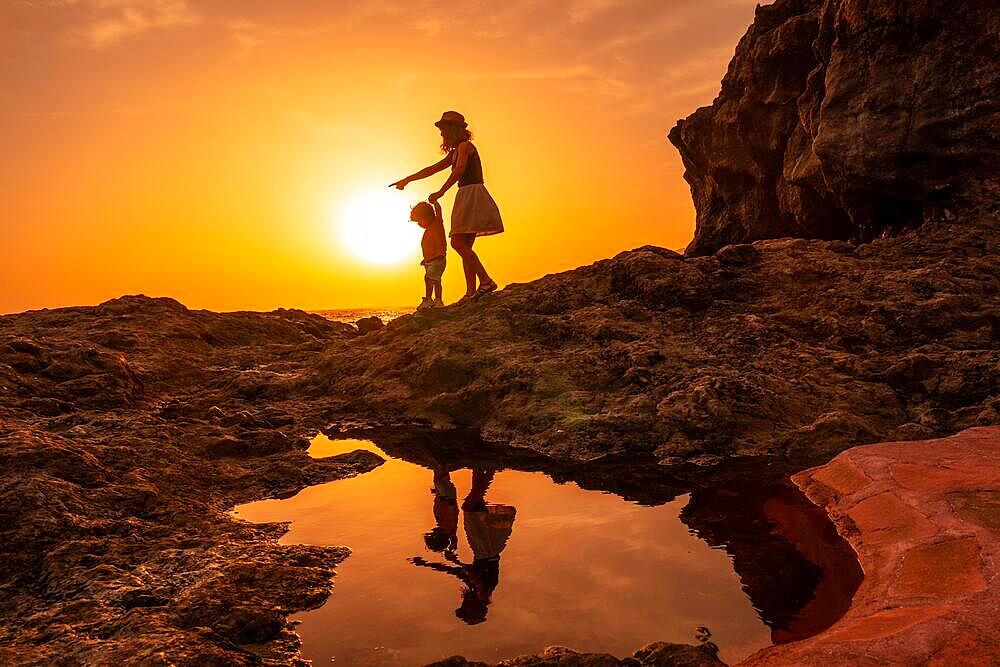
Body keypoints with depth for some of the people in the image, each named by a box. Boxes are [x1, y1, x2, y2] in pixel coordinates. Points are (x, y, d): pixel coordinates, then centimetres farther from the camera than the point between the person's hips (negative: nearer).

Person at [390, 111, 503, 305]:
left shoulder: (465, 146, -4)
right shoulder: (455, 152, 24)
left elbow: (459, 170, -20)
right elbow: (433, 169, 29)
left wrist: (440, 193, -24)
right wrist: (407, 179, 31)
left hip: (473, 194, -9)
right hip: (466, 197, 9)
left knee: (458, 242, -17)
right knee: (464, 246, 3)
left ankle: (486, 281, -19)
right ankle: (471, 292, 1)